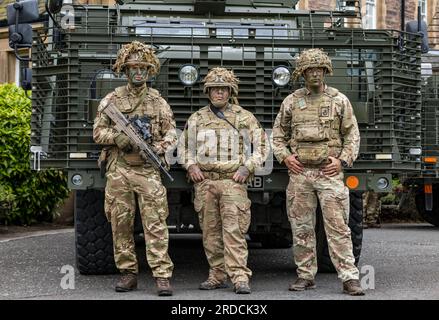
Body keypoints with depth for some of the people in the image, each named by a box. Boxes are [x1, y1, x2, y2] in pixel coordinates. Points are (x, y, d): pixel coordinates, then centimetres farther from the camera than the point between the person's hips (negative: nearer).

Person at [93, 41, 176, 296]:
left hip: (148, 170, -1)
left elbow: (171, 132, 8)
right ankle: (129, 273, 14)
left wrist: (162, 146, -13)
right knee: (121, 224, 4)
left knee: (156, 224, -8)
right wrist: (118, 136, -12)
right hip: (118, 170, 1)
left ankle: (163, 276, -10)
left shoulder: (158, 102, 9)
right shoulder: (112, 100, 8)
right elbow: (98, 132, 7)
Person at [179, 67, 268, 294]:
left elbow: (260, 146, 9)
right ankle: (217, 275, 13)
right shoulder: (196, 119, 14)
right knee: (210, 232, 5)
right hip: (204, 182, 3)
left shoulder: (245, 118, 9)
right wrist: (190, 165, 2)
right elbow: (184, 147, 21)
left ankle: (240, 277, -15)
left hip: (233, 182, -3)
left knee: (234, 231, -12)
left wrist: (247, 168, -5)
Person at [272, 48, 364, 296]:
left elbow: (353, 135, 6)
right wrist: (285, 156, -1)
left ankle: (350, 277, -5)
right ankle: (306, 276, 15)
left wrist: (343, 160, -6)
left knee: (338, 227, -6)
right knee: (302, 228, 6)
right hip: (299, 173, 2)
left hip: (329, 173, -2)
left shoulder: (339, 100, 5)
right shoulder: (291, 102, 9)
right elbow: (278, 135, 15)